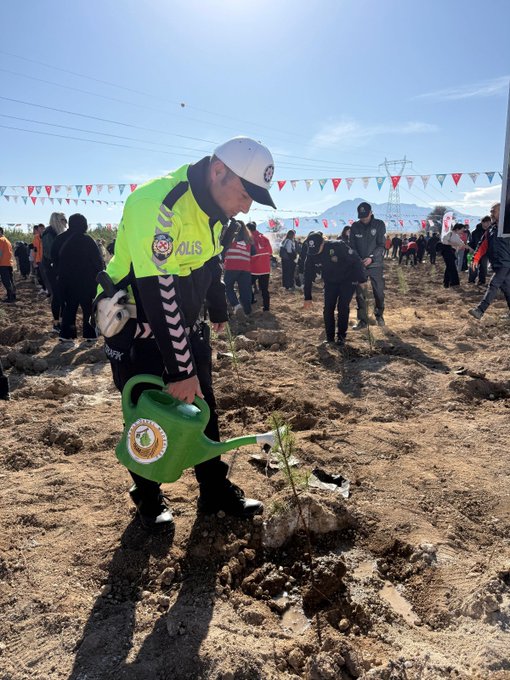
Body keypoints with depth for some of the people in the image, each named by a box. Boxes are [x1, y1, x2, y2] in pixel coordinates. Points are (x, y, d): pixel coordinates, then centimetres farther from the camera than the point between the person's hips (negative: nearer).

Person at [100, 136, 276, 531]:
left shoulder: (215, 203, -2)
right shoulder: (157, 205, -31)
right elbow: (158, 295, -33)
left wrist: (218, 311, 24)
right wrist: (180, 369, -29)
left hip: (185, 321, 8)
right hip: (137, 325, -7)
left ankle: (216, 491, 25)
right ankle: (149, 500, 24)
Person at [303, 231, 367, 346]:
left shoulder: (339, 246, -30)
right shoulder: (311, 254, -16)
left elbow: (356, 260, -22)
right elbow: (308, 275, -7)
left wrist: (362, 279, -19)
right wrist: (308, 297, -6)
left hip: (348, 280, -4)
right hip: (330, 282, 4)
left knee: (342, 307, -11)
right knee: (328, 308, -4)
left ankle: (341, 336, 3)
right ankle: (329, 337, 9)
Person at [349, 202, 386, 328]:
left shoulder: (379, 225, -3)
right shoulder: (355, 226, 3)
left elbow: (381, 245, -8)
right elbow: (352, 247, 3)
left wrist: (371, 258, -22)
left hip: (375, 265, -1)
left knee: (379, 292, 5)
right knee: (360, 294, 0)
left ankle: (379, 315, 28)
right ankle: (363, 320, 9)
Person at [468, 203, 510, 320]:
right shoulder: (490, 229, 11)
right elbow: (483, 245, 8)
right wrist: (476, 258, -5)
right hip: (496, 265, 7)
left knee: (493, 285, -15)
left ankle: (480, 310, -21)